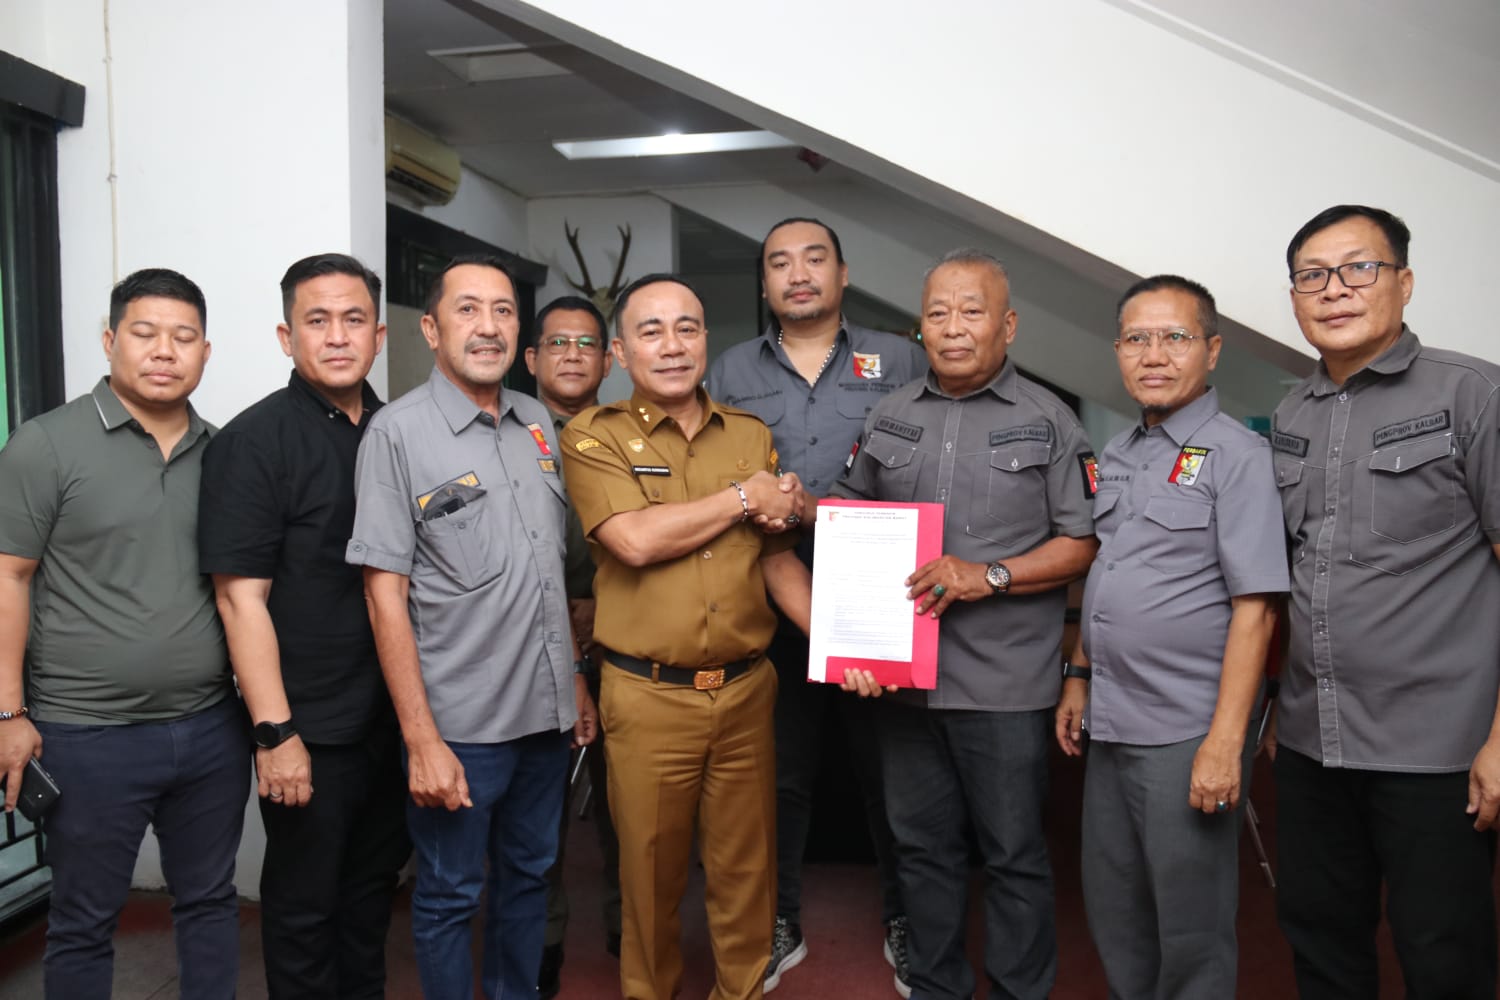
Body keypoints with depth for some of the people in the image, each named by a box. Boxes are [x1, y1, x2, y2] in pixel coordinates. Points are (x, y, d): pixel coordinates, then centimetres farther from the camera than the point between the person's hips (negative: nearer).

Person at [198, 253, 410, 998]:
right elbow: (242, 598, -15)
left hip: (395, 714, 6)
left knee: (375, 880, 20)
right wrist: (276, 732, -18)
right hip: (309, 727, -5)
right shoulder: (252, 442, -11)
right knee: (304, 901, 10)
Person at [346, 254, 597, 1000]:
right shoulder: (398, 432, -10)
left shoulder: (538, 424, 7)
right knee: (449, 895, 11)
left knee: (527, 876, 21)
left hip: (546, 714, 6)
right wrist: (421, 740, -15)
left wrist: (576, 680, 13)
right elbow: (385, 593, -13)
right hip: (460, 725, -5)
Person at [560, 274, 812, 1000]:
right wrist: (743, 498, -10)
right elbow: (636, 540, -19)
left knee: (745, 866, 14)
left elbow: (779, 559, 10)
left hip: (745, 689, 3)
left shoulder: (751, 436, 9)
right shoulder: (594, 437, -3)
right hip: (647, 696, -3)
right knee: (651, 868, 13)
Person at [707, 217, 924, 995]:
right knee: (781, 772, 13)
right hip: (774, 613, 2)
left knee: (890, 772, 9)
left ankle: (903, 921, 30)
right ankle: (780, 924, 32)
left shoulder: (900, 361, 5)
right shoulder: (731, 371, 10)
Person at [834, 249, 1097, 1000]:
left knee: (1013, 853, 8)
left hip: (1005, 682, -4)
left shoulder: (1048, 421, 0)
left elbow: (1082, 544, -3)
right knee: (922, 845, 16)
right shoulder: (890, 417, 11)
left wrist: (989, 576, -16)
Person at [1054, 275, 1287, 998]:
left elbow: (1254, 608, -16)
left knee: (1190, 928, 8)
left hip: (1187, 733, -7)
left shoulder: (1236, 454, -10)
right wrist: (1078, 678, 15)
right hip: (1109, 724, 7)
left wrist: (1225, 740, -20)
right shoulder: (1116, 456, 11)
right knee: (1113, 909, 19)